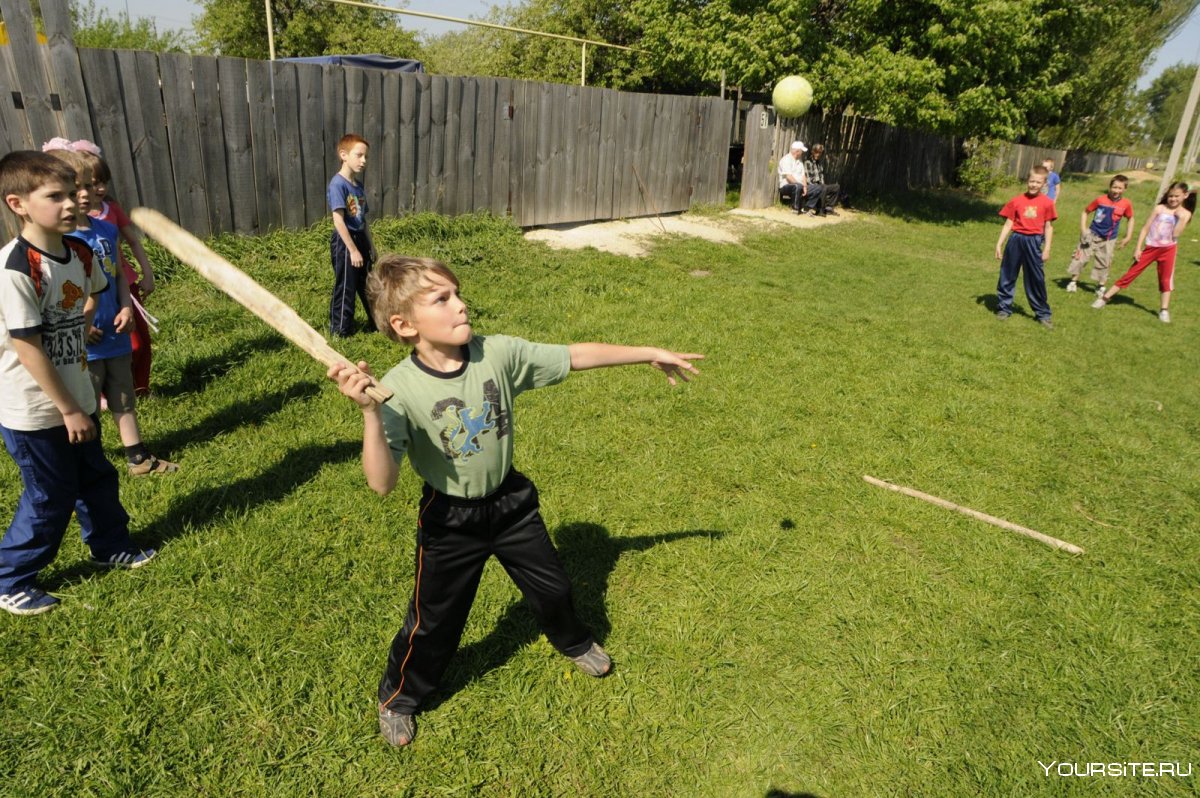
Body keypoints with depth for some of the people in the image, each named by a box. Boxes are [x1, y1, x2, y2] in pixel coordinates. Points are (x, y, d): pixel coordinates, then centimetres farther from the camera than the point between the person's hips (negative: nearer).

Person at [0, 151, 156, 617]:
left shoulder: (79, 252, -3)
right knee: (50, 497, 6)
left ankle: (111, 547, 42)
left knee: (96, 477, 21)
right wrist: (69, 411, -17)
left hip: (75, 397, 7)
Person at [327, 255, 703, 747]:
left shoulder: (499, 353, -17)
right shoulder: (399, 388, -26)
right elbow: (382, 483, -31)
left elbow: (575, 356, -8)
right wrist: (370, 412, -45)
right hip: (449, 520, -3)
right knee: (433, 621, 14)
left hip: (511, 502, 4)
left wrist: (649, 353, -3)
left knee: (552, 586, 22)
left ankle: (574, 641, 57)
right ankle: (397, 697, 45)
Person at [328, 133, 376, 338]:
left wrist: (370, 245, 17)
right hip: (344, 243, -8)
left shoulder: (358, 184, 9)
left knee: (369, 285, 16)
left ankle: (377, 322, 30)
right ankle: (340, 330, 15)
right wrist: (353, 250, -21)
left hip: (360, 239, 8)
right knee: (345, 288, 2)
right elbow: (339, 221, -21)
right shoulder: (337, 184, -16)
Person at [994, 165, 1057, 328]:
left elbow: (1048, 227, 3)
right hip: (1016, 240, 1)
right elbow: (1008, 224, 3)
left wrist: (1047, 248, 0)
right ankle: (1004, 308, 23)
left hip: (1034, 242, -1)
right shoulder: (1016, 201, -1)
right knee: (1007, 275, 8)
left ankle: (1043, 314, 15)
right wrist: (999, 244, 0)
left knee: (1036, 278, 5)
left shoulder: (1047, 203, -1)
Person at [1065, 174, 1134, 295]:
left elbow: (1130, 219, 8)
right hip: (1092, 235, -1)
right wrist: (1083, 229, -11)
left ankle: (1100, 286, 22)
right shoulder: (1100, 200, -13)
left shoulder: (1126, 204, -8)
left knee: (1104, 263, 9)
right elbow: (1085, 212, -2)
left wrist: (1128, 237, 5)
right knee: (1081, 257, -1)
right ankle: (1074, 281, 13)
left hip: (1109, 239, 1)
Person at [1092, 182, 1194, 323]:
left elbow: (1175, 234, -9)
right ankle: (1104, 297, 3)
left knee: (1166, 279, 3)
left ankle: (1164, 310, 9)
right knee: (1131, 273, 0)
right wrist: (1138, 248, -5)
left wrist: (1181, 217, -15)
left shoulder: (1185, 214, 2)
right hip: (1150, 248, 0)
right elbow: (1145, 228, 1)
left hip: (1168, 249, 0)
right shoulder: (1159, 208, 1)